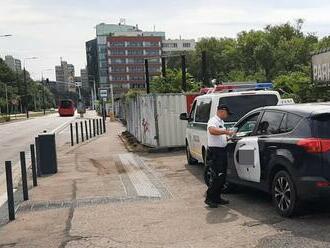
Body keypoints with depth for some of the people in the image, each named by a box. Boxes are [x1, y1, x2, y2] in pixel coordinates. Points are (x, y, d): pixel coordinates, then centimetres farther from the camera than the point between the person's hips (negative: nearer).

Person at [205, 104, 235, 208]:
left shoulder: (221, 122, 19)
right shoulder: (213, 121, -13)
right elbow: (212, 131, -35)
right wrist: (226, 132, -33)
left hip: (222, 151, 10)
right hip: (215, 152, -10)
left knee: (222, 176, 13)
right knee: (216, 177, -9)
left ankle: (217, 198, 21)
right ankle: (209, 199, 0)